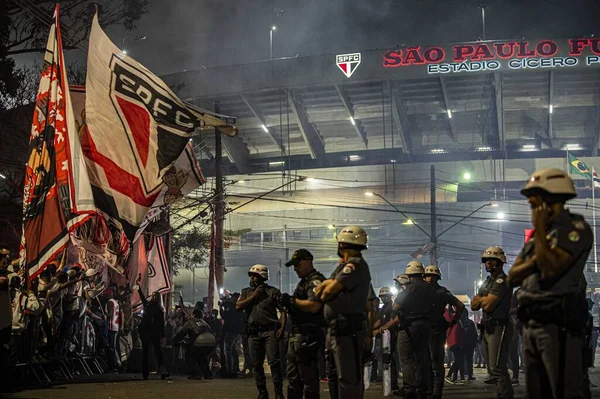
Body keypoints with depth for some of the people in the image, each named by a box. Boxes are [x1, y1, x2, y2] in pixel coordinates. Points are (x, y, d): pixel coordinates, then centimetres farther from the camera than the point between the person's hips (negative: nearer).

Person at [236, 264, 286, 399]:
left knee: (274, 361, -12)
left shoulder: (273, 291, 4)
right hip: (253, 332, 4)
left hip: (270, 331, -4)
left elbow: (283, 310, 1)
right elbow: (238, 307, 2)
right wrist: (254, 296, -2)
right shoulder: (246, 292, 16)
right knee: (257, 364, 6)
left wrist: (282, 327, -11)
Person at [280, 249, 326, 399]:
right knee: (293, 376, 16)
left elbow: (314, 306, -26)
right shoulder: (303, 282, 20)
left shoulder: (315, 281, -12)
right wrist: (288, 303, 4)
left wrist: (292, 301, -14)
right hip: (297, 334, 11)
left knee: (308, 376, -8)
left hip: (307, 336, -11)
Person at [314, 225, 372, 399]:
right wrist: (328, 284, -5)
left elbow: (329, 291, -17)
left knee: (348, 378, -10)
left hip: (348, 332, -11)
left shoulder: (355, 265, -13)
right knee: (333, 376, 17)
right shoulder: (343, 266, 19)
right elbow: (318, 290, 15)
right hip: (335, 330, 11)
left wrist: (323, 294, 4)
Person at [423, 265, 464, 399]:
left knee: (436, 361, -9)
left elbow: (460, 305, 3)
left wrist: (453, 321, 2)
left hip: (437, 331, -5)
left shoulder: (442, 292, 0)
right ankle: (429, 388, 18)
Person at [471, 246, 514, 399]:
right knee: (494, 368, 11)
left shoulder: (502, 281, -12)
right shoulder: (487, 282, 19)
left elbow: (488, 305, -20)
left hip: (499, 328, -10)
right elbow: (474, 305, 13)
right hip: (488, 328, 10)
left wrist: (480, 299, 2)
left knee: (497, 368, -16)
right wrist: (484, 299, -7)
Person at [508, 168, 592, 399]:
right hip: (531, 324, 9)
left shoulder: (575, 228, -7)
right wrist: (537, 259, -5)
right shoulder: (538, 235, 20)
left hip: (558, 324, -9)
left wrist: (540, 230, -9)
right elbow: (513, 277, 14)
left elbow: (550, 269, -20)